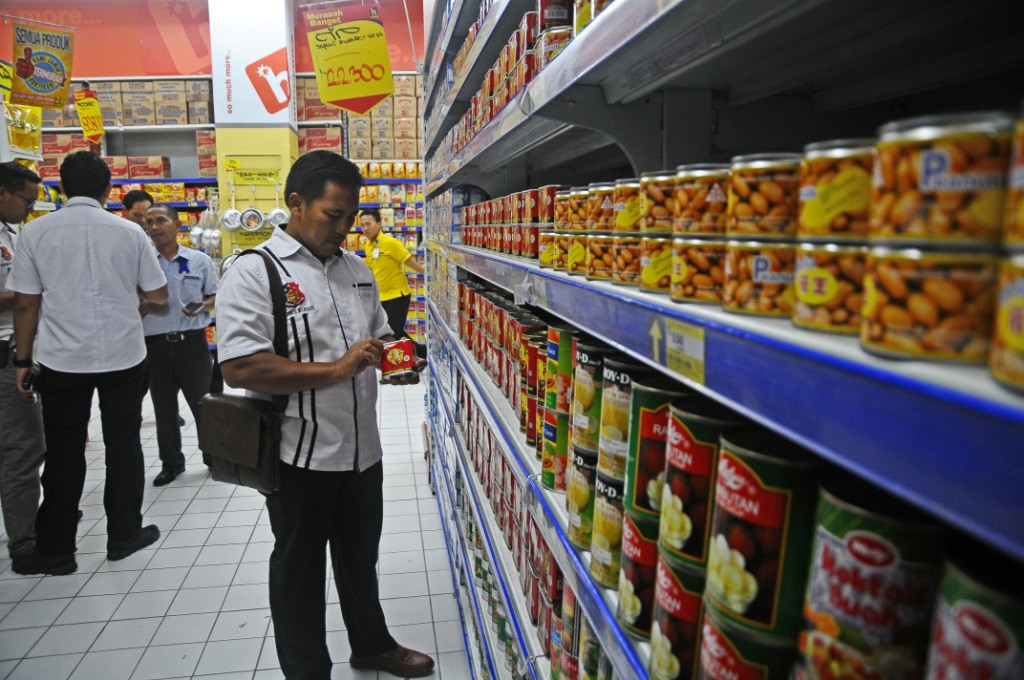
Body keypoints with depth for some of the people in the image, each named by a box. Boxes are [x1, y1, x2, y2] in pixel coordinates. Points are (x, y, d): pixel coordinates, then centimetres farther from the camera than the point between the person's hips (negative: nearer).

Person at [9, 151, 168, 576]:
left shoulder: (36, 231, -2)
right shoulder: (130, 232, -2)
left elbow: (26, 303, -1)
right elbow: (158, 295, 2)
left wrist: (23, 360, 8)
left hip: (61, 361, 0)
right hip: (123, 357, 0)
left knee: (63, 454, 9)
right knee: (123, 445, 12)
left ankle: (56, 551, 18)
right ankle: (123, 535, 22)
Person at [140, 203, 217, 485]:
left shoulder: (200, 260, 1)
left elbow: (215, 296, 9)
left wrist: (203, 306, -12)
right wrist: (146, 306, -14)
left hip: (192, 342, -1)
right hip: (156, 344, 1)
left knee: (203, 403, 9)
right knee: (164, 408, 12)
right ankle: (171, 463, 28)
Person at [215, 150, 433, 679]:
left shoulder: (356, 270, 8)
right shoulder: (253, 274, -14)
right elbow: (239, 367, -23)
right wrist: (335, 369, -25)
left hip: (362, 448, 7)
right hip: (300, 456, -6)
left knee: (360, 557, 24)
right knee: (300, 569, 15)